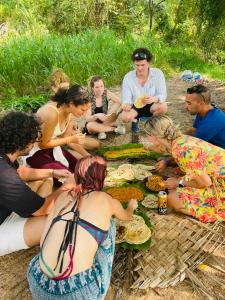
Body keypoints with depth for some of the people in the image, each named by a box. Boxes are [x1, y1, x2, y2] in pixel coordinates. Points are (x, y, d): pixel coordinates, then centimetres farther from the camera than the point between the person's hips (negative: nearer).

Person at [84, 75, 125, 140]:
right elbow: (88, 119, -23)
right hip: (94, 124, -2)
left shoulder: (107, 93, -11)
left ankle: (101, 130, -17)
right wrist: (97, 116, -43)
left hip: (105, 122, 2)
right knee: (90, 125, -38)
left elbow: (119, 103, -14)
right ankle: (114, 129, -18)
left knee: (118, 106, -19)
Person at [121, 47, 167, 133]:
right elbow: (126, 99, -15)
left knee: (163, 107, -32)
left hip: (151, 106, 0)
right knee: (125, 117, -30)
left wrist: (154, 99, -43)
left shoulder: (158, 73, -16)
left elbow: (163, 95, -20)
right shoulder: (128, 77, -14)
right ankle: (135, 119, 10)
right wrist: (126, 104, -40)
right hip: (135, 107, 0)